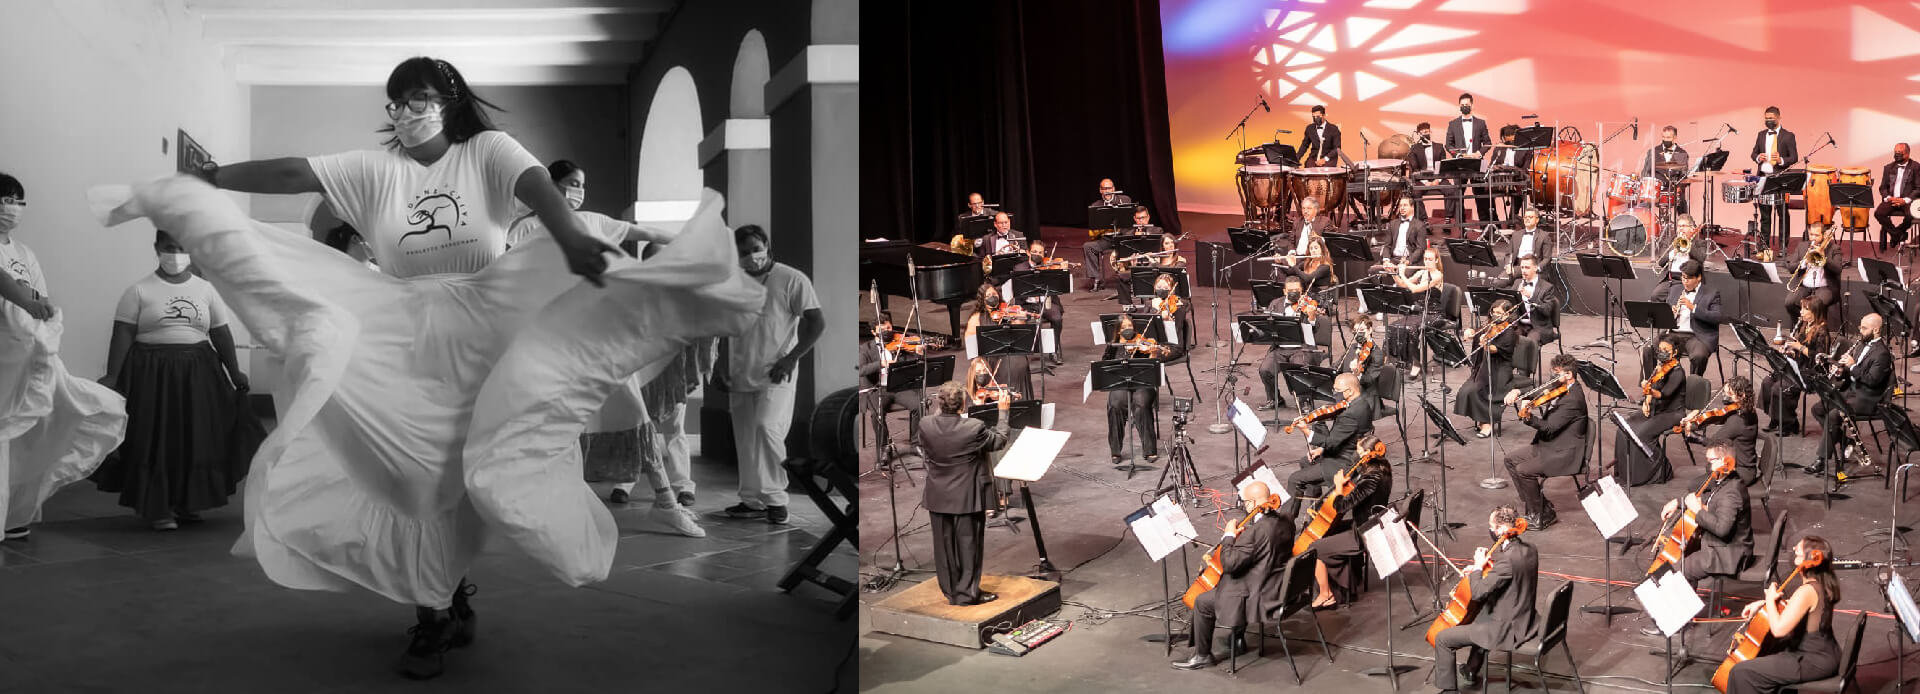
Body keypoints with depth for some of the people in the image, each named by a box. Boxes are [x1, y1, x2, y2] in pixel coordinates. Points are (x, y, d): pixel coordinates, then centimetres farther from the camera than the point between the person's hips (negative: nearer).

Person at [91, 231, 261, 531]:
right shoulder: (139, 291, -1)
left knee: (197, 439, 5)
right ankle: (155, 507, 9)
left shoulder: (206, 290, 8)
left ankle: (186, 503, 19)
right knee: (154, 440, -2)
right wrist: (112, 376, -14)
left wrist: (235, 372, 6)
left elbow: (221, 334, 10)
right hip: (151, 374, -3)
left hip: (198, 372, 3)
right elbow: (122, 335, -6)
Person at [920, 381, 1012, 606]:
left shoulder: (926, 426, -13)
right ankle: (967, 592, 16)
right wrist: (1003, 412, 5)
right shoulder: (974, 428, -23)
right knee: (968, 543, 9)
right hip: (966, 497, -4)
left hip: (938, 497, 4)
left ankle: (950, 590, 27)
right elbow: (1000, 440, -7)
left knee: (944, 544, 16)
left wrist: (938, 410, 13)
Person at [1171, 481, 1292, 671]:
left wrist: (1229, 536, -12)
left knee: (1202, 602, 5)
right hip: (1281, 588, 9)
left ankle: (1202, 655, 18)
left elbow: (1229, 564, -25)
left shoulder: (1255, 530, -28)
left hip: (1261, 597, -9)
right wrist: (1240, 535, 6)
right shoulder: (1286, 520, -2)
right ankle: (1238, 637, 44)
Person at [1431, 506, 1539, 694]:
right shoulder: (1530, 550, 0)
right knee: (1481, 614, 40)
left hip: (1507, 630, -10)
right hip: (1525, 622, 10)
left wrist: (1477, 567, -14)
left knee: (1442, 639, -2)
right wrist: (1486, 562, 5)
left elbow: (1477, 593, -30)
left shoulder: (1508, 559, -29)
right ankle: (1471, 671, 54)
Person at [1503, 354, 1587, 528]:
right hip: (1548, 446, 11)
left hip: (1564, 454, -11)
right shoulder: (1557, 387, 5)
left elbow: (1548, 428, -28)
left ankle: (1539, 517, -5)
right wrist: (1517, 393, -12)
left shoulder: (1573, 399, -24)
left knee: (1523, 470, -22)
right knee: (1511, 461, 8)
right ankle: (1541, 506, 11)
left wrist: (1528, 417, -43)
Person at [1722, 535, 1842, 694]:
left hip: (1815, 663, -10)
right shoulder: (1821, 583, 4)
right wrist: (1762, 603, 10)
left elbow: (1779, 629, -31)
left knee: (1741, 672, -10)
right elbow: (1792, 606, 23)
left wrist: (1770, 599, -16)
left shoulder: (1807, 591, -26)